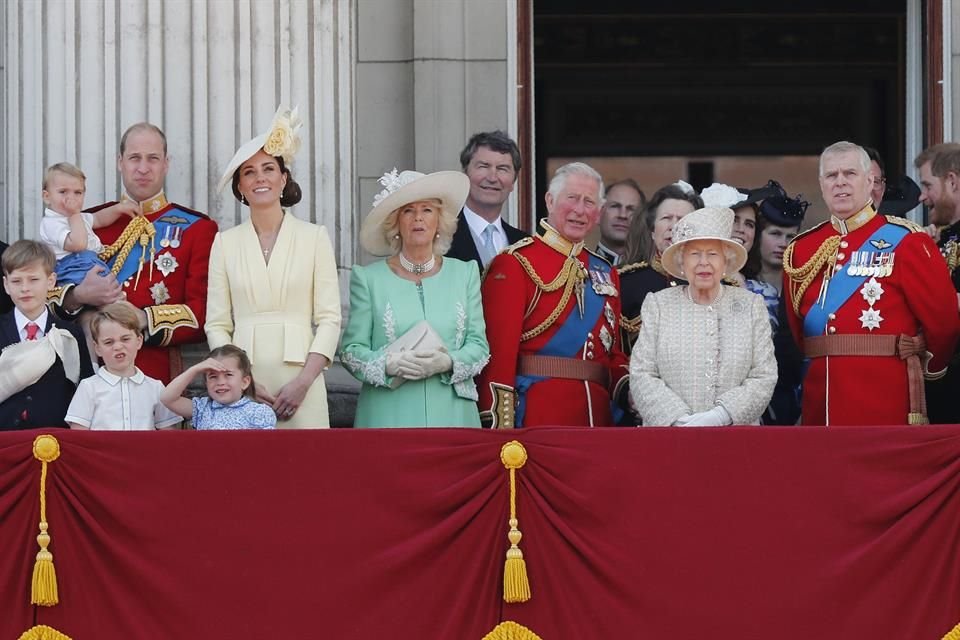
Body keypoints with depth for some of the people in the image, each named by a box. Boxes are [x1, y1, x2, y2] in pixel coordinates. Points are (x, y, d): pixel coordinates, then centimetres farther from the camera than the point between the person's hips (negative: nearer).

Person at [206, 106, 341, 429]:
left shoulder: (314, 237, 7)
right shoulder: (225, 242, 10)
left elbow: (329, 318, 2)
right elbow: (217, 325, 6)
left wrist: (304, 381, -10)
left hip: (300, 380, -1)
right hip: (242, 380, 1)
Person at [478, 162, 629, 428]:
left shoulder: (605, 273, 17)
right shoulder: (514, 264, -4)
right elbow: (498, 351, -12)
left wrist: (629, 390, 0)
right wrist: (499, 427, -19)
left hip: (599, 415, 6)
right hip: (537, 417, -6)